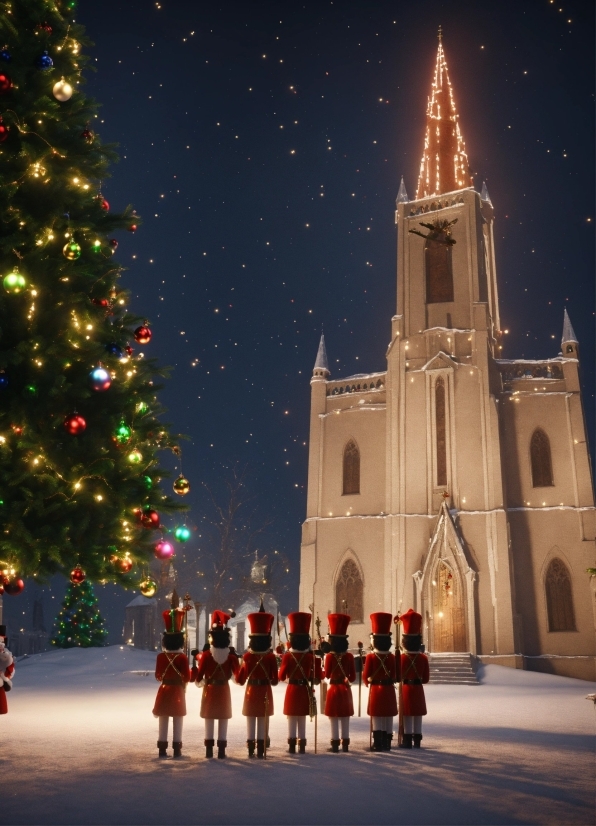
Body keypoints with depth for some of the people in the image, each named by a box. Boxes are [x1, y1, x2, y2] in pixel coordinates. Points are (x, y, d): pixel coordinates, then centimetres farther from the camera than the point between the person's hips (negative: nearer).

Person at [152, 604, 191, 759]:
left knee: (163, 721, 10)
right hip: (178, 691, -3)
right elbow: (187, 677, -12)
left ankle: (162, 748, 11)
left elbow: (158, 675, 3)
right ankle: (177, 749, 4)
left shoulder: (160, 657, -3)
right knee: (178, 721, 4)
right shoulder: (182, 657, -11)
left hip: (164, 691, 3)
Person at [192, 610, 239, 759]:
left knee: (209, 722, 10)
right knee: (223, 722, 9)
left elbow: (198, 678, -9)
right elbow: (238, 674, -7)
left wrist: (196, 664, 5)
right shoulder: (231, 655, -8)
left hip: (209, 692, -1)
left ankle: (209, 750, 13)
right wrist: (235, 658, 5)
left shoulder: (206, 655, -13)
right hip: (224, 691, 1)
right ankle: (221, 751, 10)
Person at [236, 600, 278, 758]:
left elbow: (240, 679, -2)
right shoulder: (271, 657, -10)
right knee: (263, 722, 8)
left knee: (251, 722, 10)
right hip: (265, 692, -1)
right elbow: (275, 680, -9)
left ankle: (251, 749, 11)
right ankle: (261, 749, 9)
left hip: (251, 692, 1)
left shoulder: (247, 656, -7)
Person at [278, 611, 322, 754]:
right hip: (305, 691, 2)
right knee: (302, 720, 12)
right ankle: (302, 746, 13)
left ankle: (292, 746, 9)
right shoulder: (311, 656, -5)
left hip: (292, 691, -1)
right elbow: (317, 677, -4)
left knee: (292, 720, 9)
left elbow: (281, 676, -6)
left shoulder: (288, 656, -11)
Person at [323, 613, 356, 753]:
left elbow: (327, 675, -2)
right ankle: (345, 744, 15)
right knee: (345, 720, 11)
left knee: (334, 720, 4)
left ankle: (335, 745, 5)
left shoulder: (330, 656, -12)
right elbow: (353, 677, -1)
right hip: (346, 690, 3)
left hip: (334, 690, -3)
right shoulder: (349, 656, -4)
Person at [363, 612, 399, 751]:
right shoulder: (392, 657, -2)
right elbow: (396, 676, 2)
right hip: (389, 690, 3)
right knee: (388, 718, 10)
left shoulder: (370, 657, -11)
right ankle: (387, 743, 14)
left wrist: (368, 681, 12)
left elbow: (366, 676, -9)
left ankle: (378, 744, 2)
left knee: (377, 718, 3)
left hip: (376, 690, -3)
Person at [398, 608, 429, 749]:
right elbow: (426, 679, -1)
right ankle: (417, 741, 14)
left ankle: (407, 741, 8)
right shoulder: (423, 658, -6)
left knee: (407, 716, 5)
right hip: (418, 690, 2)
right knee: (418, 716, 10)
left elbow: (399, 676, -6)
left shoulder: (402, 658, -12)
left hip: (406, 689, -2)